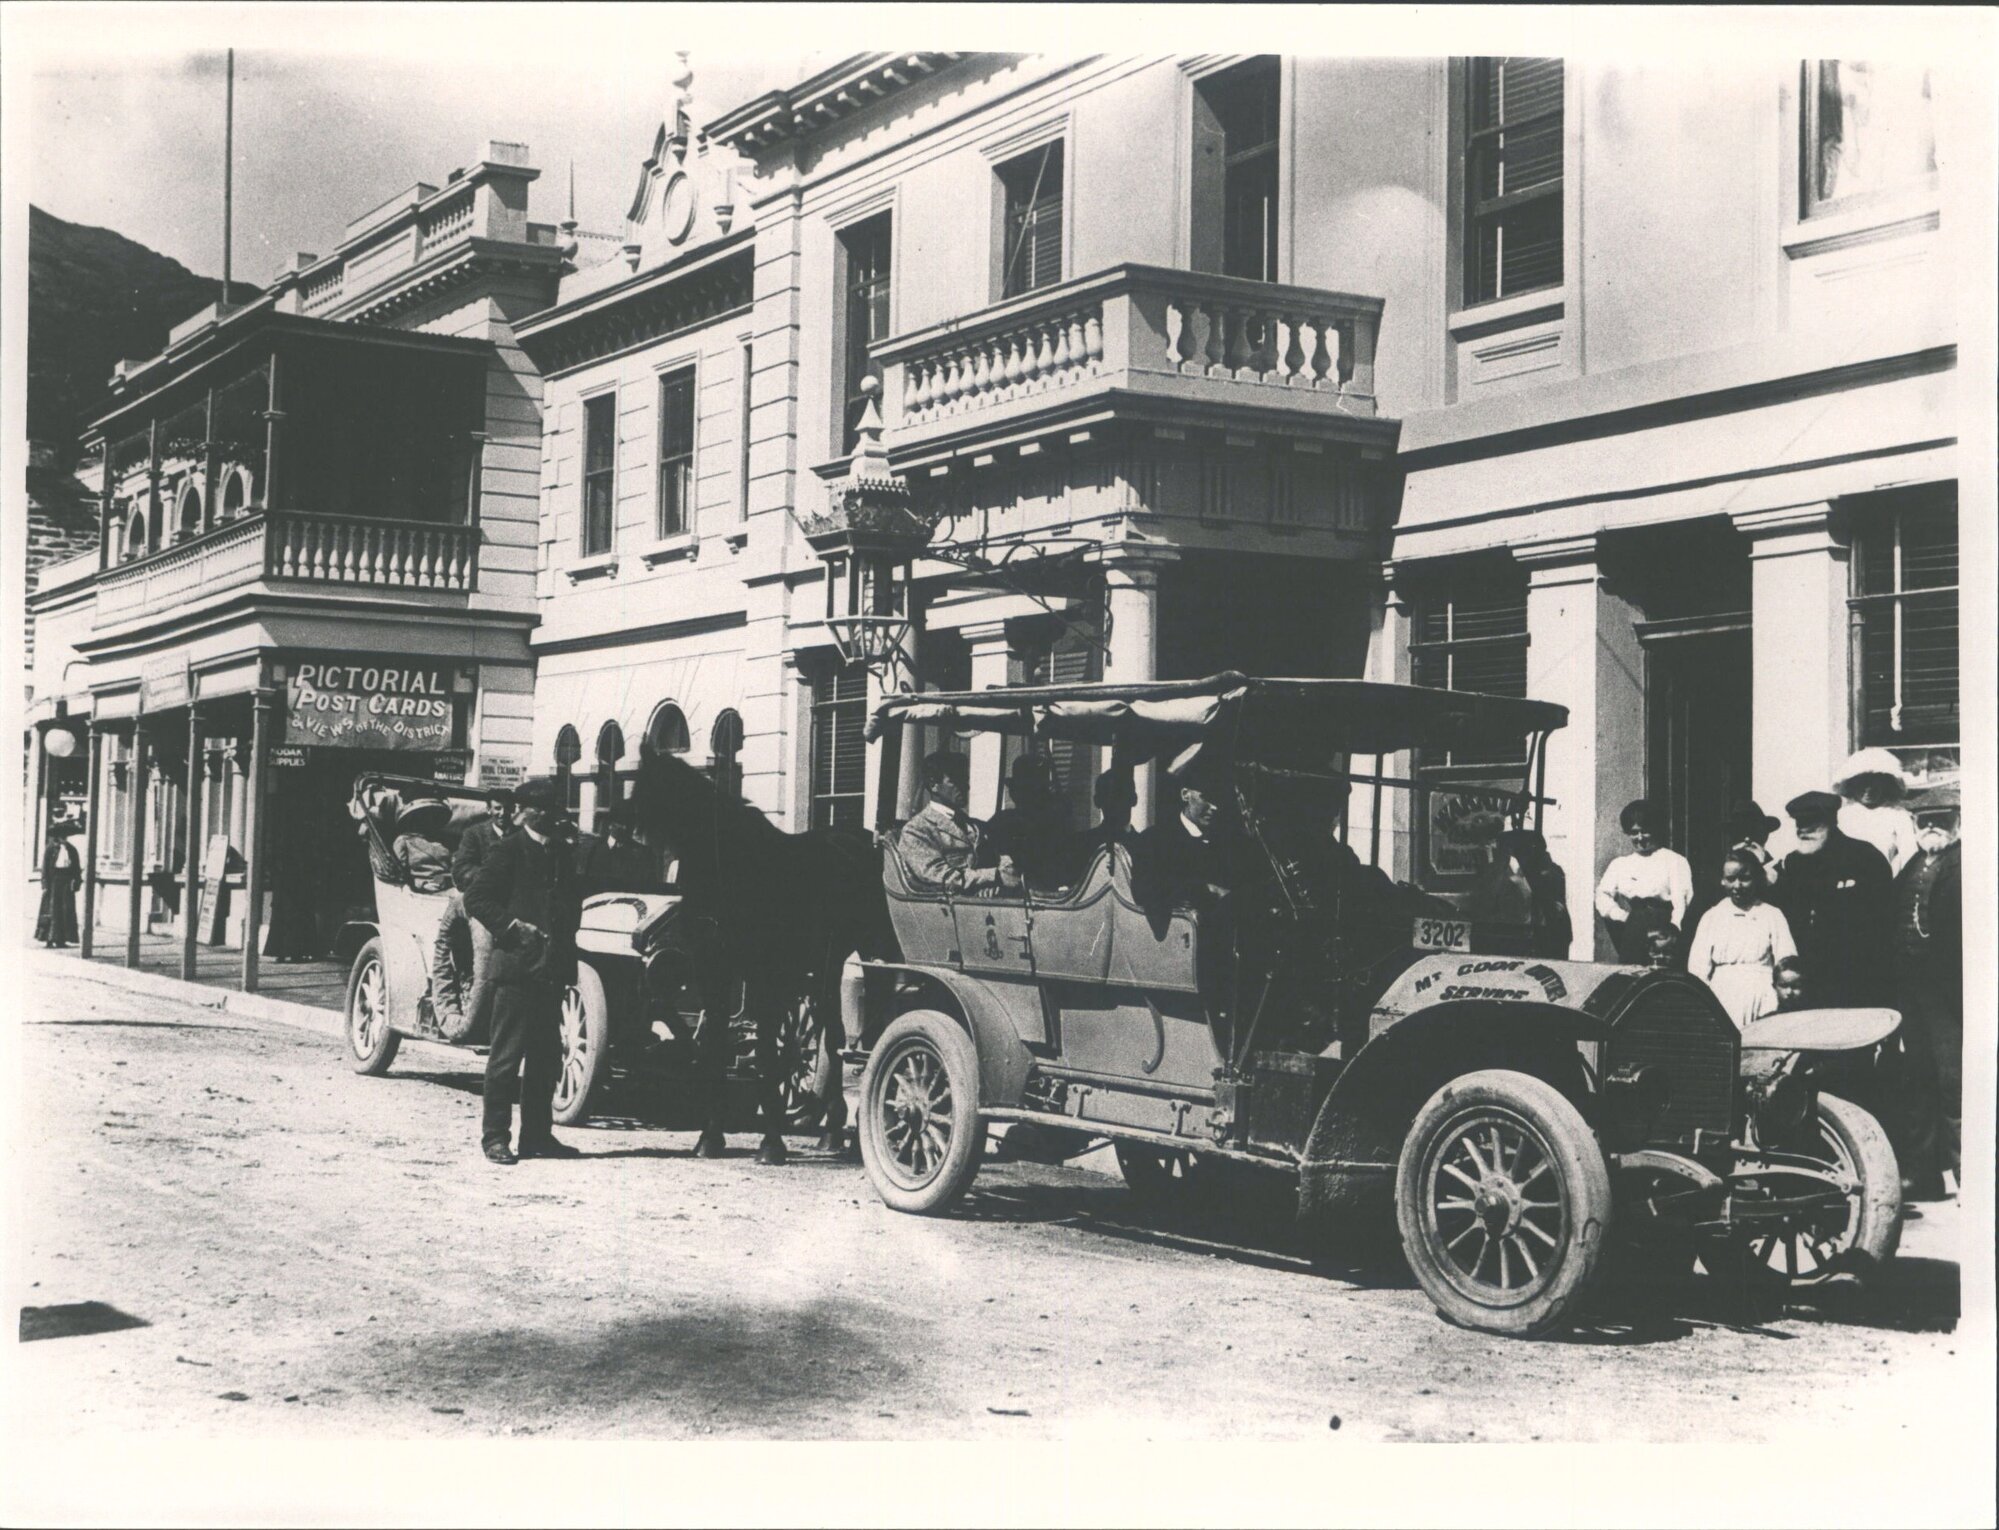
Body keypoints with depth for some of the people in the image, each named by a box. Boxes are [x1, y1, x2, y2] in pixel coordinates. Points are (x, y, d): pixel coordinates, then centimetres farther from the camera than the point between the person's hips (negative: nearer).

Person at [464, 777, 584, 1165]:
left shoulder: (565, 853, 16)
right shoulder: (507, 852, -4)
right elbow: (476, 899, -6)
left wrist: (566, 941, 9)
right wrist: (512, 926, -14)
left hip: (551, 969, 7)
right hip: (517, 965, -7)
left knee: (546, 1056, 9)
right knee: (507, 1054, -5)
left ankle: (537, 1134, 16)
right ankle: (495, 1136, 0)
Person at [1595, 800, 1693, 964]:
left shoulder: (1675, 861, 12)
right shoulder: (1619, 864, 21)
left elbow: (1681, 901, -1)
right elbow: (1602, 896, 8)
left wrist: (1673, 930, -16)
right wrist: (1624, 917, -8)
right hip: (1627, 924, 2)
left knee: (1640, 919, -26)